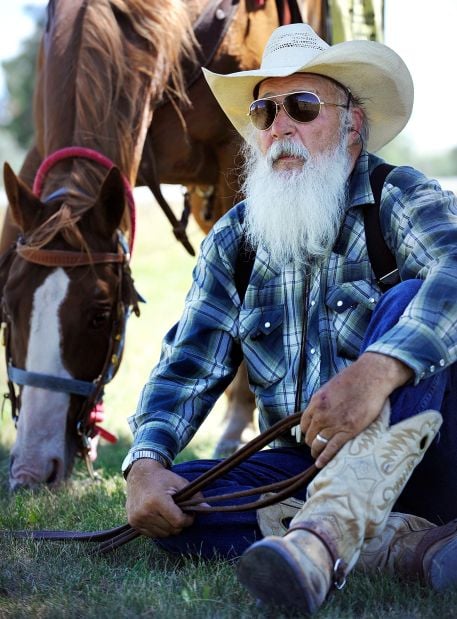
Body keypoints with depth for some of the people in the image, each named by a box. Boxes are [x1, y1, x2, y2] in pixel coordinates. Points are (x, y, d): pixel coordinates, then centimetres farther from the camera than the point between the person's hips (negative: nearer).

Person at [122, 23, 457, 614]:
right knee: (173, 498, -20)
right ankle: (409, 544, -32)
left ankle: (322, 536, -49)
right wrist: (146, 462, -14)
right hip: (307, 468, 4)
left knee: (405, 301, -28)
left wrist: (377, 371, -47)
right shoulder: (234, 240, 10)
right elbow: (186, 367, 8)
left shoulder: (401, 199, -4)